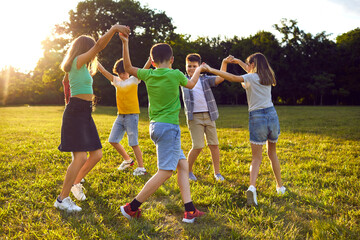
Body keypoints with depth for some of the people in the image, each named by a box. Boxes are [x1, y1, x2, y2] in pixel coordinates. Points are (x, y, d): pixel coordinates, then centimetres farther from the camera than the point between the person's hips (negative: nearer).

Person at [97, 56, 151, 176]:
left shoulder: (134, 80, -2)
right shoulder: (116, 81, 11)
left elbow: (145, 69, -14)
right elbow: (103, 71, 10)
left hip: (131, 115, -6)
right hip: (120, 115, 6)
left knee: (133, 143, -6)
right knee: (112, 140, 9)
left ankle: (141, 168, 4)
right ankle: (127, 160, 27)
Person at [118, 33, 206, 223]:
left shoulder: (148, 75, 4)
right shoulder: (175, 75, -6)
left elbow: (128, 67, 21)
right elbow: (191, 84, 15)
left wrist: (125, 44, 20)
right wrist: (198, 70, 34)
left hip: (155, 126, 7)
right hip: (168, 126, -7)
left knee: (183, 165, 10)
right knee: (165, 172, -4)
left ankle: (190, 211, 8)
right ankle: (131, 207, 0)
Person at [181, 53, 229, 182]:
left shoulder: (205, 79, 9)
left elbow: (220, 79, -4)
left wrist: (224, 63, -14)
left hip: (209, 116, 2)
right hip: (194, 117, -2)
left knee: (214, 145, 3)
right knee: (198, 146, -8)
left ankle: (217, 173, 15)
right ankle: (188, 171, 14)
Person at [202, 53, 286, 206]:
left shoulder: (251, 78, -6)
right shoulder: (267, 77, 12)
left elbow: (233, 78, -20)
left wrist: (211, 70, -14)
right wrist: (238, 61, 32)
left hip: (257, 118, -5)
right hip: (272, 115, 5)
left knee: (256, 158, -1)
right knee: (272, 153, 22)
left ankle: (252, 186, -22)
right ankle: (280, 186, 28)